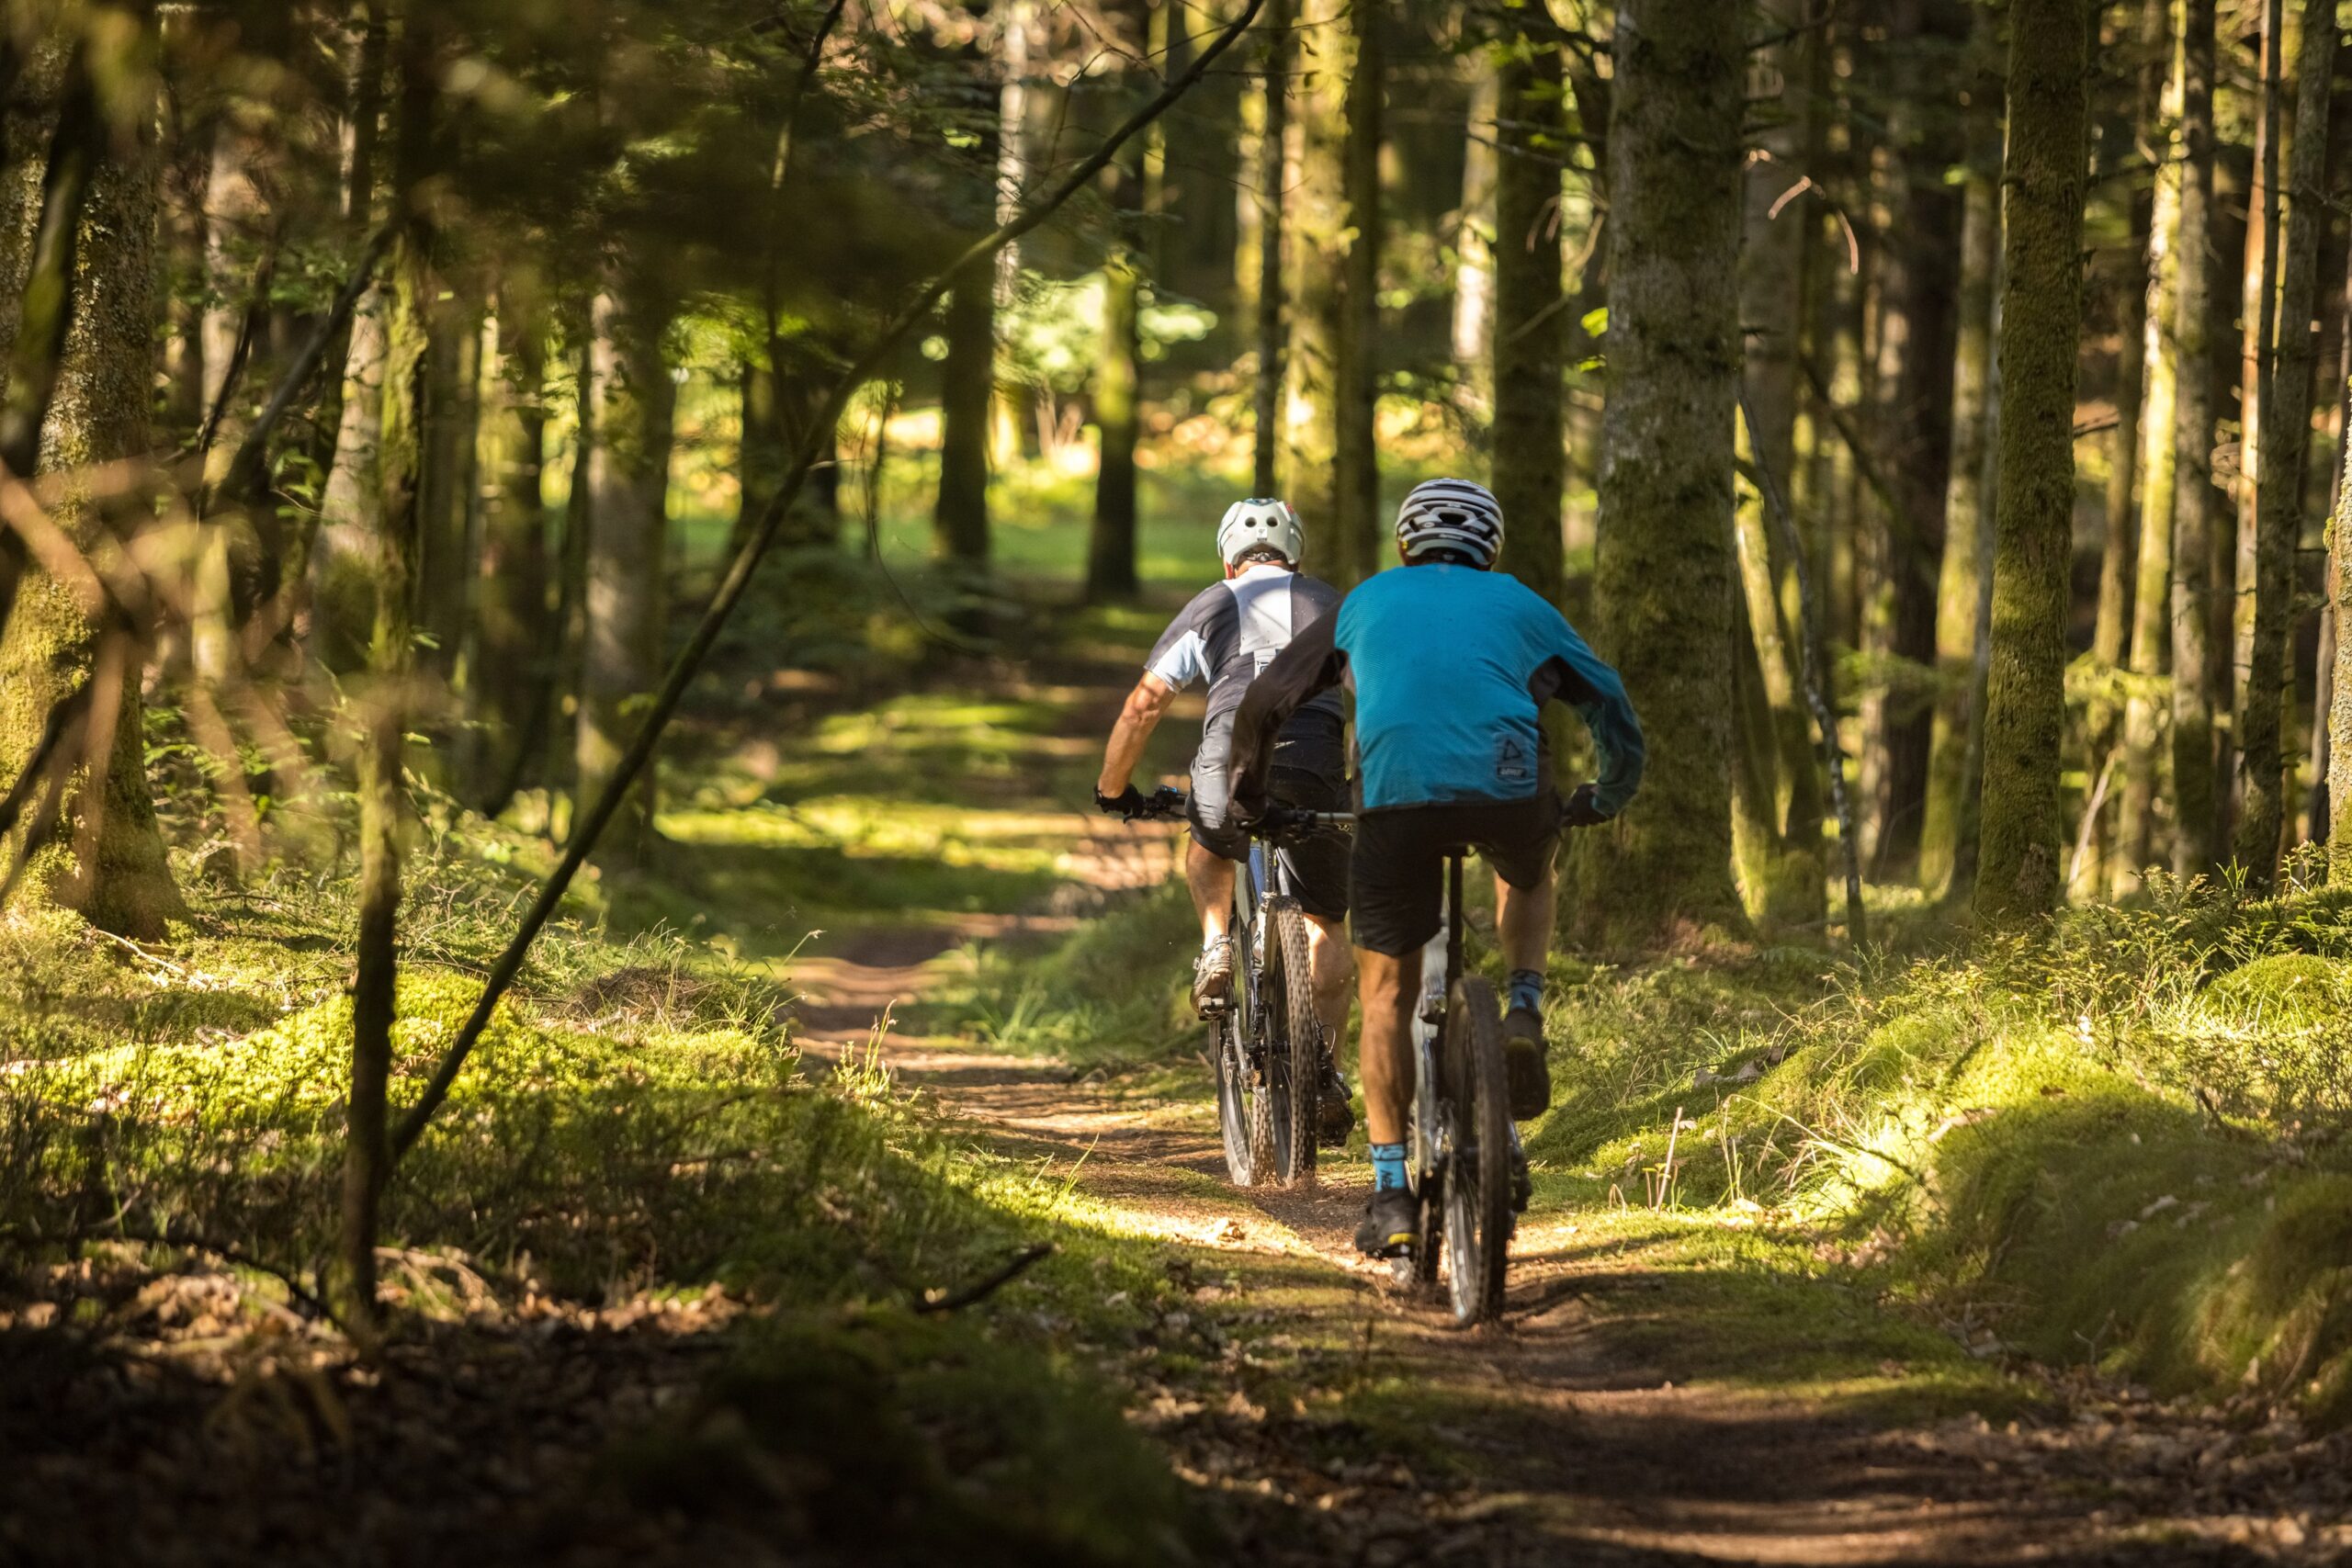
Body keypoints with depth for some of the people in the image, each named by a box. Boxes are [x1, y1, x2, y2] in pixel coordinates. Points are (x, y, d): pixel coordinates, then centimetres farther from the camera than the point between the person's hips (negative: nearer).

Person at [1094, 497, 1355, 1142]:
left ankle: (1217, 948, 11)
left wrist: (1112, 789, 27)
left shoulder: (1210, 608, 21)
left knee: (1208, 849, 35)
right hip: (1317, 776, 0)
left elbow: (1142, 706, 16)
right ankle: (1328, 1070, 1)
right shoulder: (1332, 605, 24)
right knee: (1325, 924, 14)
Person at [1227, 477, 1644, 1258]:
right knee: (1527, 871, 37)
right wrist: (1608, 797, 46)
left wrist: (1246, 794, 43)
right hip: (1508, 788, 1)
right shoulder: (1517, 604, 26)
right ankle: (1524, 1018, 15)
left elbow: (1265, 703, 29)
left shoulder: (1366, 601, 27)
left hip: (1396, 797, -1)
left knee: (1388, 992, 12)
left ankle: (1391, 1195, 6)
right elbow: (1608, 702, 29)